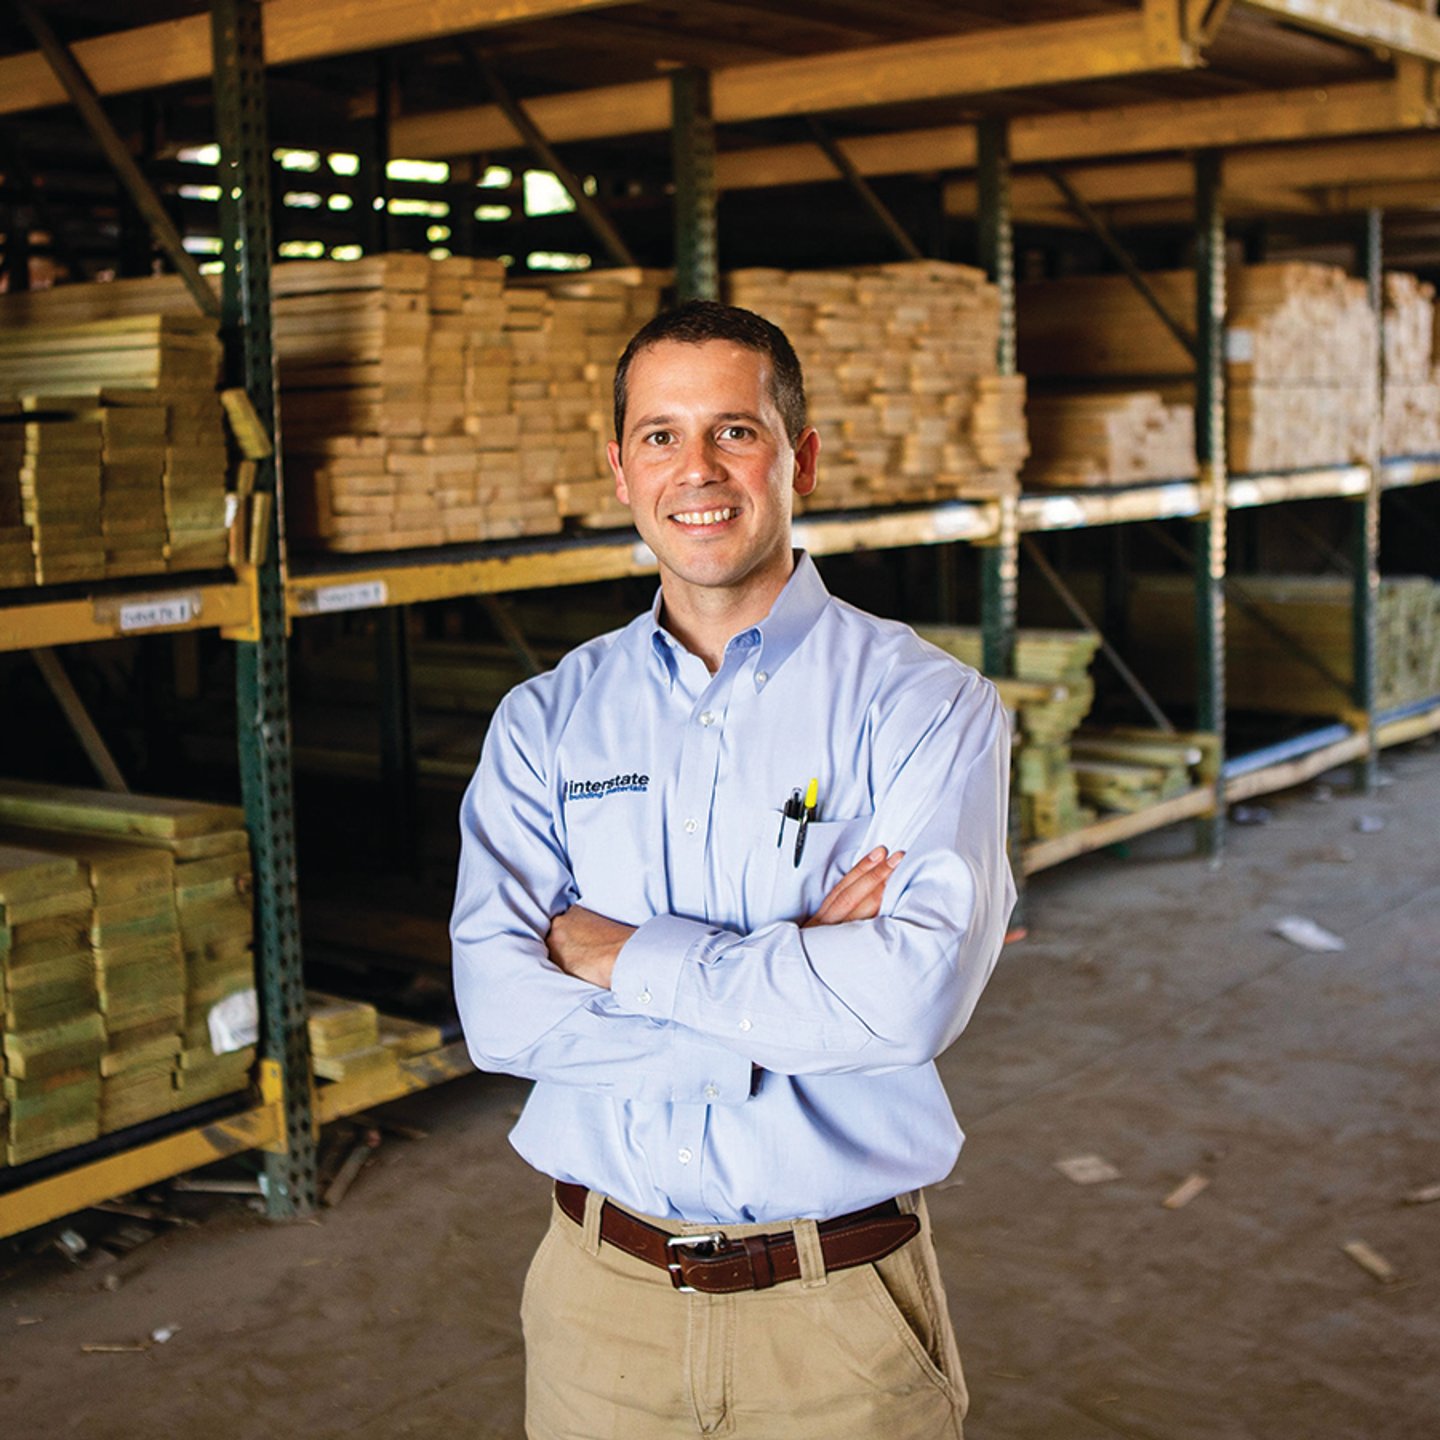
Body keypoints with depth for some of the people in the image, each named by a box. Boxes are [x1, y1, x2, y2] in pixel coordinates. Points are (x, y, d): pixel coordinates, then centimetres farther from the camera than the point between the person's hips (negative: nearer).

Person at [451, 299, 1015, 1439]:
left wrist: (625, 953, -16)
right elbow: (501, 1012, -12)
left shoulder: (925, 703, -9)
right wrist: (799, 979, -19)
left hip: (842, 1314, -2)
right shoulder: (546, 721, 0)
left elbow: (917, 991, -23)